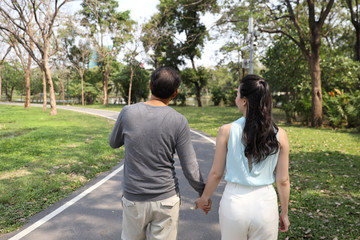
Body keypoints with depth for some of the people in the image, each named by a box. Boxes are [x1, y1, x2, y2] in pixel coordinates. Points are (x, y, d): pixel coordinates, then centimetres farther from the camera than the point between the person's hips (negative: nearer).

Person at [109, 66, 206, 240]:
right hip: (166, 200, -1)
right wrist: (204, 193, 6)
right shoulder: (179, 122, -15)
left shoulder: (128, 112, -11)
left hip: (133, 199, 2)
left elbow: (114, 143, 8)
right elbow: (190, 170, -11)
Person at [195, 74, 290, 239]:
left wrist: (204, 198, 12)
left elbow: (216, 173, -5)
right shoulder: (279, 136, -8)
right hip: (265, 202, 1)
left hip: (234, 201, -1)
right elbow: (283, 181, -3)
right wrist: (284, 213, 12)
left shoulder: (227, 131, -12)